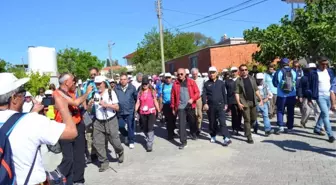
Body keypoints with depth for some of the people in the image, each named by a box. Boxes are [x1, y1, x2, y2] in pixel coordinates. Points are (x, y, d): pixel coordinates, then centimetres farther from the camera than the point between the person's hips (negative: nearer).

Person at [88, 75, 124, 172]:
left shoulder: (111, 92, -4)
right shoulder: (95, 94, 5)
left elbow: (117, 107, -8)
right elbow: (89, 109, 7)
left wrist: (106, 104, -20)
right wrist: (90, 104, -14)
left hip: (111, 121, -3)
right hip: (98, 122, 4)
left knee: (114, 141, 3)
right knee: (97, 143, -1)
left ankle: (120, 152, 35)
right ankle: (104, 162, 14)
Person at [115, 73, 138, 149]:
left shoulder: (132, 87, -4)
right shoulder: (116, 88, -1)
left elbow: (136, 97, 3)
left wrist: (136, 107, 4)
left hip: (130, 111, -2)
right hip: (120, 111, 2)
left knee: (131, 127, 3)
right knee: (120, 126, 7)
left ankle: (131, 141, 20)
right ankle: (126, 135, 37)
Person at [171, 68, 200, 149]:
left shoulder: (191, 82, 1)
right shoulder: (175, 84, 3)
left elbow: (197, 92, 1)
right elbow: (173, 96, 5)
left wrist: (192, 99, -16)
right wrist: (173, 108, 5)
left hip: (190, 106, 1)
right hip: (180, 107, 0)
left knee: (192, 121, 16)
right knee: (182, 125, -2)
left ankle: (193, 134, 44)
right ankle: (183, 142, 4)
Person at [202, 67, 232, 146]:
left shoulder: (221, 83, 7)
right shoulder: (206, 84, 6)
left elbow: (224, 94, 9)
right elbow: (204, 94, -1)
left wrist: (225, 104, 6)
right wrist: (205, 103, -15)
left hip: (220, 105, -1)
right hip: (210, 106, 1)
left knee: (222, 122, -9)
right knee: (212, 122, 11)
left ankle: (226, 138, -13)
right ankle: (213, 136, 26)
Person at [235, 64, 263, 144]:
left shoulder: (252, 78, 10)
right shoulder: (238, 81, -3)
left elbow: (256, 90, 13)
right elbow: (237, 93, -8)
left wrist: (261, 99, 7)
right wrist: (239, 103, -18)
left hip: (253, 102, 5)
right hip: (245, 103, -4)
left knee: (254, 119, 12)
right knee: (247, 120, -2)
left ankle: (247, 130, 37)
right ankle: (249, 137, 6)